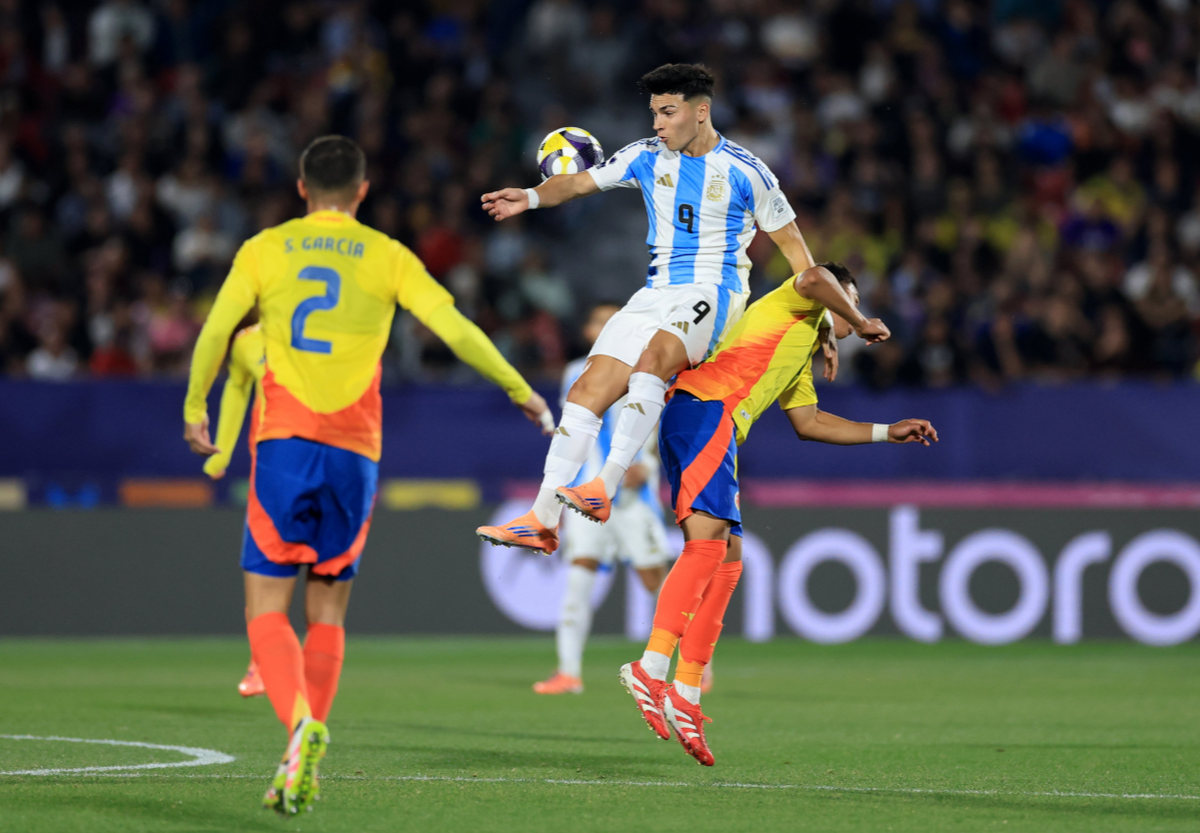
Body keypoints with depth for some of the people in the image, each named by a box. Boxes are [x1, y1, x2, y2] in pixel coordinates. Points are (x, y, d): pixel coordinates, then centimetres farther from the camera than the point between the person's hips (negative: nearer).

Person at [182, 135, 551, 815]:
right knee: (328, 613, 12)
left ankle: (302, 722, -28)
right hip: (354, 453, 1)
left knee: (268, 612, -1)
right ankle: (304, 762, 4)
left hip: (282, 444, -1)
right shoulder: (388, 257, 7)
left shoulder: (265, 250, 7)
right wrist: (521, 391, 12)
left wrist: (195, 409, 16)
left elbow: (215, 334, 1)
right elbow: (456, 329, 1)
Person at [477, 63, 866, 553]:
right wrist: (532, 197, -16)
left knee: (651, 360, -35)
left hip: (711, 293, -5)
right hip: (656, 294, 5)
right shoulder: (647, 158, 9)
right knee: (586, 392, -9)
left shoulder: (745, 173, -2)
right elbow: (580, 182, 5)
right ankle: (543, 520, -10)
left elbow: (791, 243, 4)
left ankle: (605, 487, -42)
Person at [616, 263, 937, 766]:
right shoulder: (796, 308, 12)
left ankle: (685, 696, 1)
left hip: (718, 431, 10)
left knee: (726, 561, 5)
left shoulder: (802, 356, 37)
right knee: (707, 540, -23)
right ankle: (652, 667, -35)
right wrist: (863, 323, 1)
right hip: (704, 409, -10)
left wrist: (886, 433, 42)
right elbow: (816, 277, -12)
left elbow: (809, 423, 43)